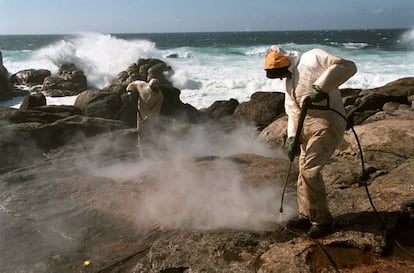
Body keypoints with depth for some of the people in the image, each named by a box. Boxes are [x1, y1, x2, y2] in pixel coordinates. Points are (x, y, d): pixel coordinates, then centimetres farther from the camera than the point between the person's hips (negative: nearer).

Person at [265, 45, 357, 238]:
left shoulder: (314, 58, -7)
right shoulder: (288, 80, 18)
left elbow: (348, 67, -17)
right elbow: (293, 111, 13)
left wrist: (321, 87, -25)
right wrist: (292, 138, 1)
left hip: (326, 125, -9)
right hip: (307, 127, 9)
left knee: (310, 170, -11)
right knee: (304, 170, 12)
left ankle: (322, 221, 4)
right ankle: (306, 215, 26)